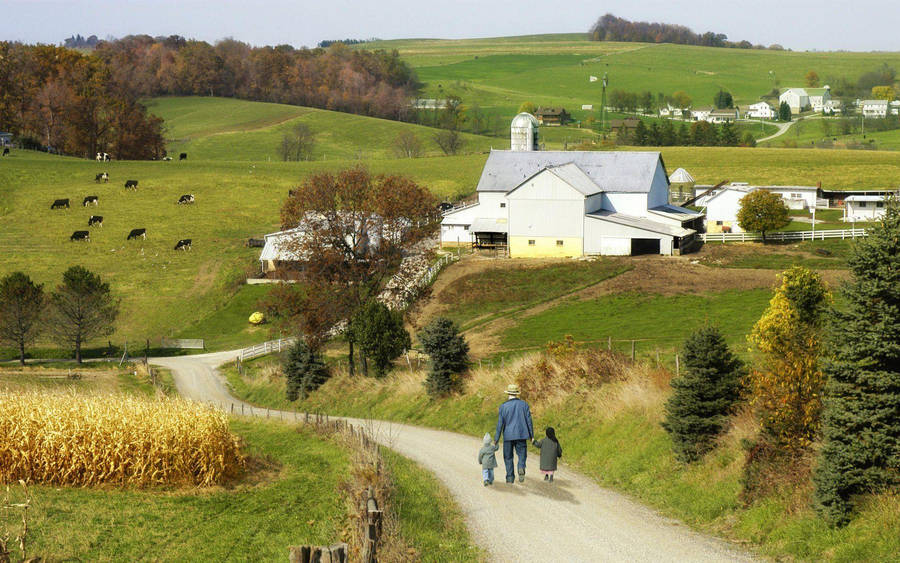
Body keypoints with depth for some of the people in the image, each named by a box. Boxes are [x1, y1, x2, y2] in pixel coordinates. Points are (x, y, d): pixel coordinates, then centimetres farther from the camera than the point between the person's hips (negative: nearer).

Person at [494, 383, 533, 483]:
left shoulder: (503, 406, -5)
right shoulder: (524, 404, 0)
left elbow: (500, 424, -5)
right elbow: (529, 421, 1)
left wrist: (496, 439, 0)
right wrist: (531, 435, 10)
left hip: (508, 436, -1)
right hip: (521, 435, 1)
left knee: (508, 457, 12)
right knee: (522, 454, 9)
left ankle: (510, 477, 9)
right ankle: (521, 468, -20)